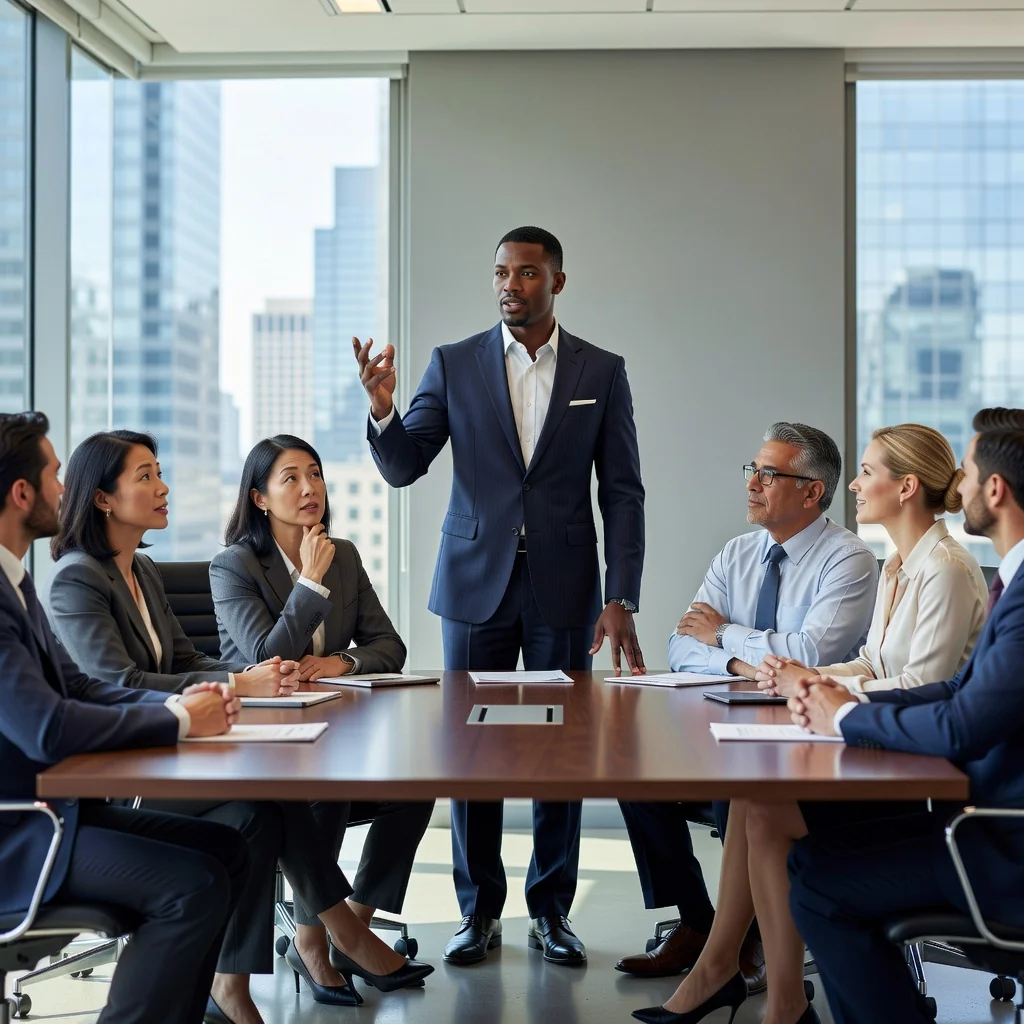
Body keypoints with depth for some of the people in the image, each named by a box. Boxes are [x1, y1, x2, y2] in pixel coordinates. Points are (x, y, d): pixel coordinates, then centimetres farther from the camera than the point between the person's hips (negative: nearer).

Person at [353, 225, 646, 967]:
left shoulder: (602, 371, 3)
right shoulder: (454, 365, 3)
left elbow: (622, 493, 1)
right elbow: (402, 469, -1)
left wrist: (622, 601, -6)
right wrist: (383, 408, -21)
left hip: (564, 585, 0)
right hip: (477, 581, 1)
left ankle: (551, 910, 18)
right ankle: (480, 911, 17)